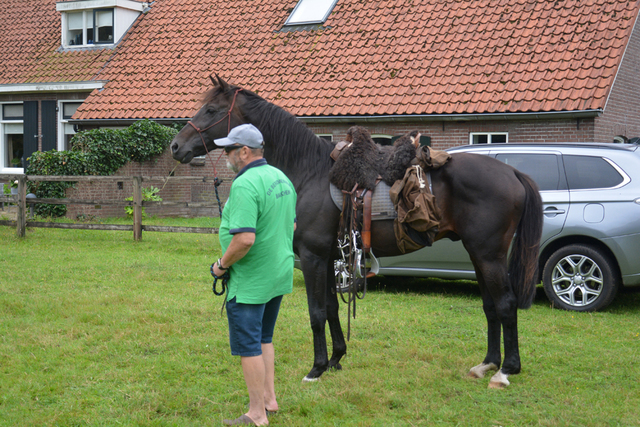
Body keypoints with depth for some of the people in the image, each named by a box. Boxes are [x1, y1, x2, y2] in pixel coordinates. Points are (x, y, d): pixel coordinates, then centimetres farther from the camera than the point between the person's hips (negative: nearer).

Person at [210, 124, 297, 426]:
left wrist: (222, 264, -15)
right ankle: (269, 398, 30)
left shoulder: (245, 185, -23)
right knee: (264, 339, 23)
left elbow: (245, 238, -30)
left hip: (250, 281, -9)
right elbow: (292, 225, 17)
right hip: (280, 274, 9)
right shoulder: (281, 177, 7)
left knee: (248, 346, 1)